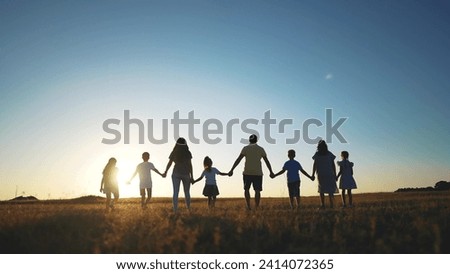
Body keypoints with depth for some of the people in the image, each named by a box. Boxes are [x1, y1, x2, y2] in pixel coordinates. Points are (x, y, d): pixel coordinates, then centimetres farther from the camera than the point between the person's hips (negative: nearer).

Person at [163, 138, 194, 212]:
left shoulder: (174, 153, 4)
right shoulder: (188, 153, 0)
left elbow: (169, 163, 1)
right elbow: (190, 165, -5)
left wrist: (165, 172, 15)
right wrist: (191, 176, -4)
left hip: (176, 174, 0)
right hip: (186, 174, 0)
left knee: (175, 193, -6)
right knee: (187, 192, 12)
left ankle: (175, 210, -17)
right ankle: (188, 209, 18)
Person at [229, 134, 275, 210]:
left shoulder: (245, 148, 2)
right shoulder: (261, 149, 8)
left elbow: (238, 159, -6)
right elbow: (267, 161, 10)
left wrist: (232, 170, -7)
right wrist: (271, 172, 19)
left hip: (247, 172, -1)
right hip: (258, 173, 1)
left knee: (246, 189, 12)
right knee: (257, 190, 4)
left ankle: (248, 206, 0)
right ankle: (256, 208, -1)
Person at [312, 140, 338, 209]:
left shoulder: (317, 155, 0)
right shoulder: (330, 154, 5)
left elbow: (314, 165, -5)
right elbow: (333, 165, 4)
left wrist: (313, 175, -3)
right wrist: (335, 175, 9)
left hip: (321, 174, -1)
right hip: (329, 174, 1)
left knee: (322, 190, 7)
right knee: (330, 190, 6)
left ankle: (323, 205, 1)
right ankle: (331, 204, -1)